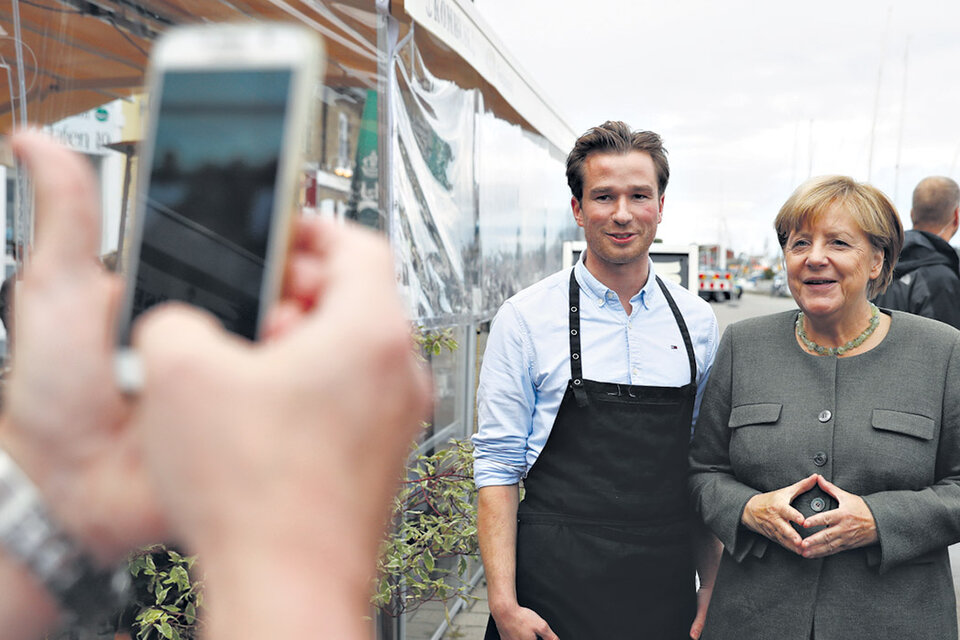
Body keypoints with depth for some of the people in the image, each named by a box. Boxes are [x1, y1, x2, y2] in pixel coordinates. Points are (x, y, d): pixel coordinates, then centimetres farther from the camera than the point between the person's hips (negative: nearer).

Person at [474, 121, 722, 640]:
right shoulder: (524, 319, -7)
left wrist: (714, 590, 6)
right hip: (557, 591, -2)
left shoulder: (698, 321, 3)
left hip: (667, 588, 3)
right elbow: (498, 466, -7)